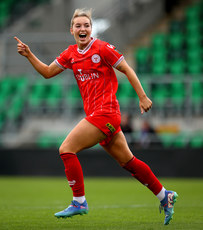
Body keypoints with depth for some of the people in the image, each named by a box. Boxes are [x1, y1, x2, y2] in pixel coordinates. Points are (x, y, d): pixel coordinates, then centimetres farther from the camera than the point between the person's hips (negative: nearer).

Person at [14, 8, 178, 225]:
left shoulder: (102, 48, -9)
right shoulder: (70, 54, 12)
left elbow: (127, 70, -4)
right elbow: (47, 72, 18)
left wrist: (143, 97, -5)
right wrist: (29, 55, 5)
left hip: (105, 113, -7)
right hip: (95, 114, 7)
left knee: (66, 149, -12)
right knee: (127, 161, 13)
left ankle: (79, 202, -5)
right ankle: (164, 196, 23)